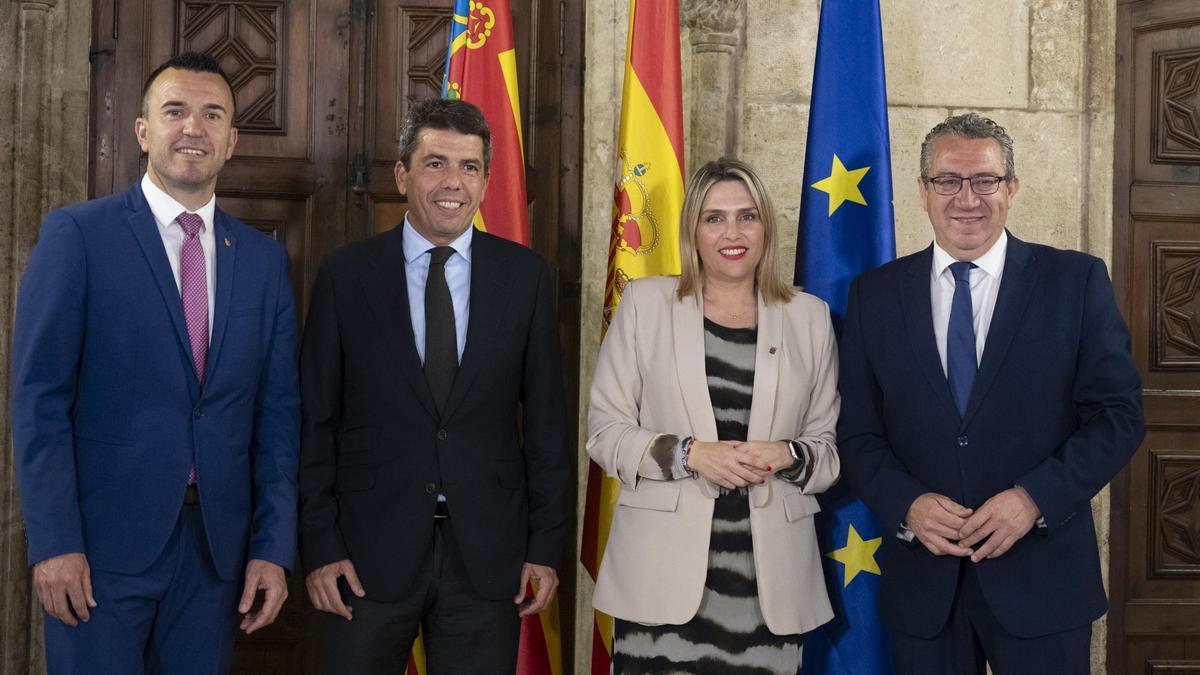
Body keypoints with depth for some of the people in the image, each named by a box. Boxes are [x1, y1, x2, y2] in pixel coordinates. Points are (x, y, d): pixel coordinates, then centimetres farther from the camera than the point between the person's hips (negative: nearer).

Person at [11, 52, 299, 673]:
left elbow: (277, 411, 7)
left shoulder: (263, 257, 8)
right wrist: (54, 543, -12)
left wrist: (273, 548, 1)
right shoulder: (76, 234, -3)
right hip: (103, 539, -3)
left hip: (217, 544, 4)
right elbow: (38, 397, -7)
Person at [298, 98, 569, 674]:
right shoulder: (345, 275, 0)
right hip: (369, 550, -1)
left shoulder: (524, 275, 2)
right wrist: (318, 546, -4)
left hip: (488, 554, 1)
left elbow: (545, 421, 4)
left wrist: (546, 545, 0)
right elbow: (315, 421, 1)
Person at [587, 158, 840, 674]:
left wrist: (788, 456, -10)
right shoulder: (646, 303, 4)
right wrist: (687, 453, -13)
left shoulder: (808, 316, 9)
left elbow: (832, 447, 11)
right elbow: (605, 431, 2)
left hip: (771, 574, 2)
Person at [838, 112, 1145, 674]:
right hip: (921, 583, 1)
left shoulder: (1077, 281, -1)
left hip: (1043, 580, -1)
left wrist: (1035, 497, -15)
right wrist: (907, 505, -13)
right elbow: (858, 432, 3)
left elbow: (1119, 414, -3)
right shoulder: (874, 294, 4)